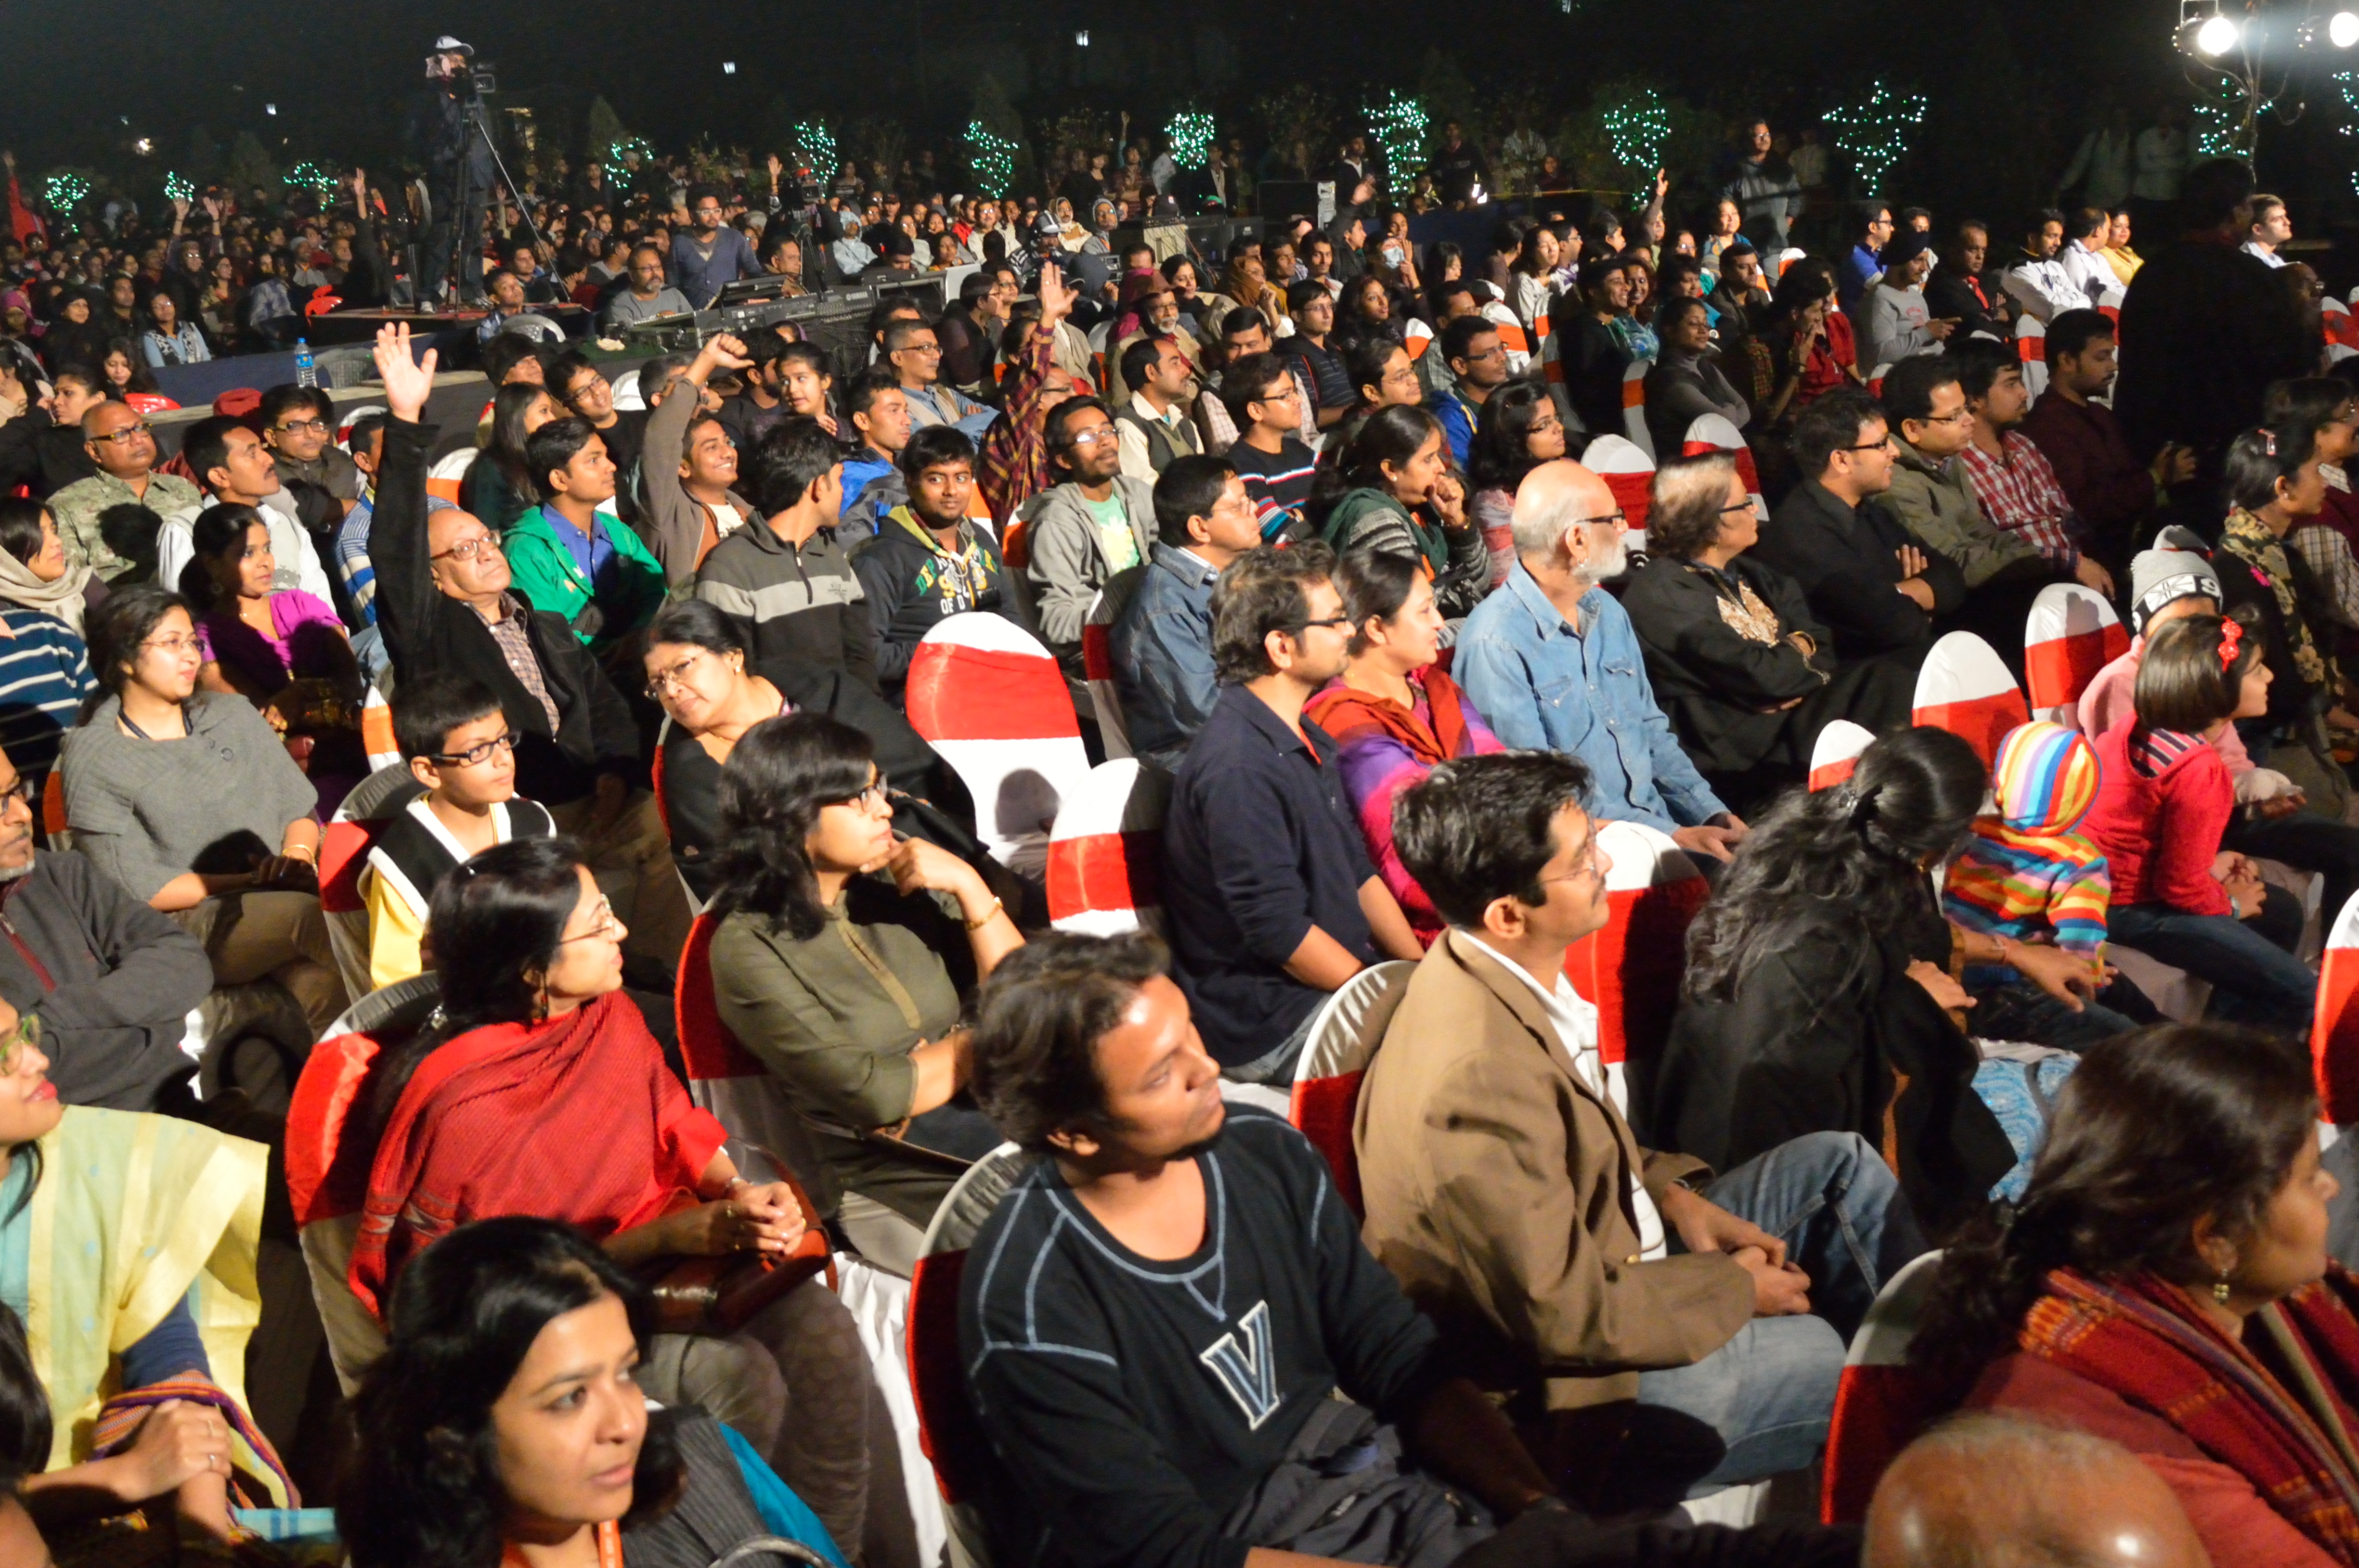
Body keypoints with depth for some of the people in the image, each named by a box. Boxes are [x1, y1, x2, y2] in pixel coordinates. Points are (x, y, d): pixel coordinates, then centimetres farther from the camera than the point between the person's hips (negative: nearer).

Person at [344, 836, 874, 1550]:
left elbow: (676, 1128, 9)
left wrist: (742, 1194, -12)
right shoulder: (464, 1107, -23)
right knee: (732, 1374, -27)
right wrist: (665, 1236, -24)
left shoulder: (609, 1015, -3)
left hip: (656, 1259, 7)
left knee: (819, 1327, -17)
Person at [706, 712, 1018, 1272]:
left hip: (983, 1119, 5)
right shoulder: (749, 948, -10)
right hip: (900, 1187, -5)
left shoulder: (891, 882, 4)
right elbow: (878, 1097, -16)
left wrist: (969, 886, -7)